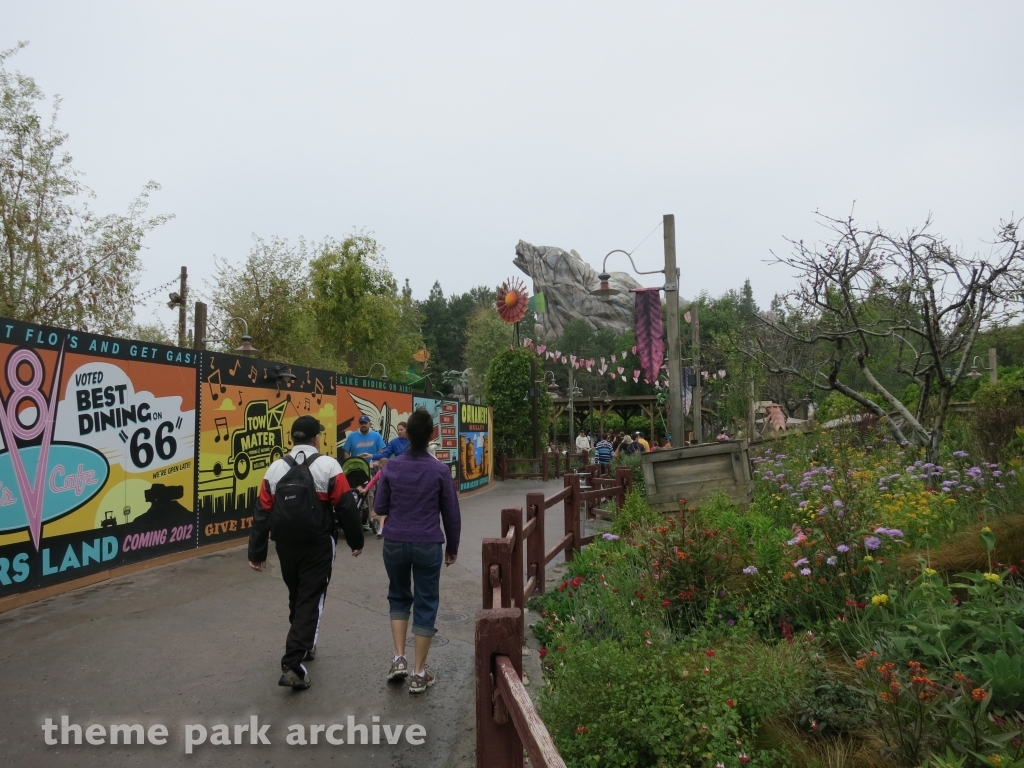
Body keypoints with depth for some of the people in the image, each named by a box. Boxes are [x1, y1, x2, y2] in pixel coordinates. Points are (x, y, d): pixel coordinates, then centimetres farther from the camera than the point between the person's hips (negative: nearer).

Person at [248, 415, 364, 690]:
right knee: (311, 601, 1)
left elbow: (262, 513, 2)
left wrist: (257, 552, 6)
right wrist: (356, 541, 3)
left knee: (296, 597, 22)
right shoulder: (329, 466, -10)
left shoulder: (275, 468, 2)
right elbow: (346, 508, -9)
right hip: (318, 545, -4)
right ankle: (292, 665, -7)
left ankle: (304, 646, 39)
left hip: (286, 545, 5)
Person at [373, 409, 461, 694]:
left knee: (399, 597, 22)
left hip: (395, 542, 2)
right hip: (428, 544, -2)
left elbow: (379, 507, 2)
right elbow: (451, 514, -1)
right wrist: (452, 547, 11)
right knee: (426, 604, 8)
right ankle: (419, 673, 13)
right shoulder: (440, 470, -8)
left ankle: (399, 658, 14)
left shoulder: (391, 466, -4)